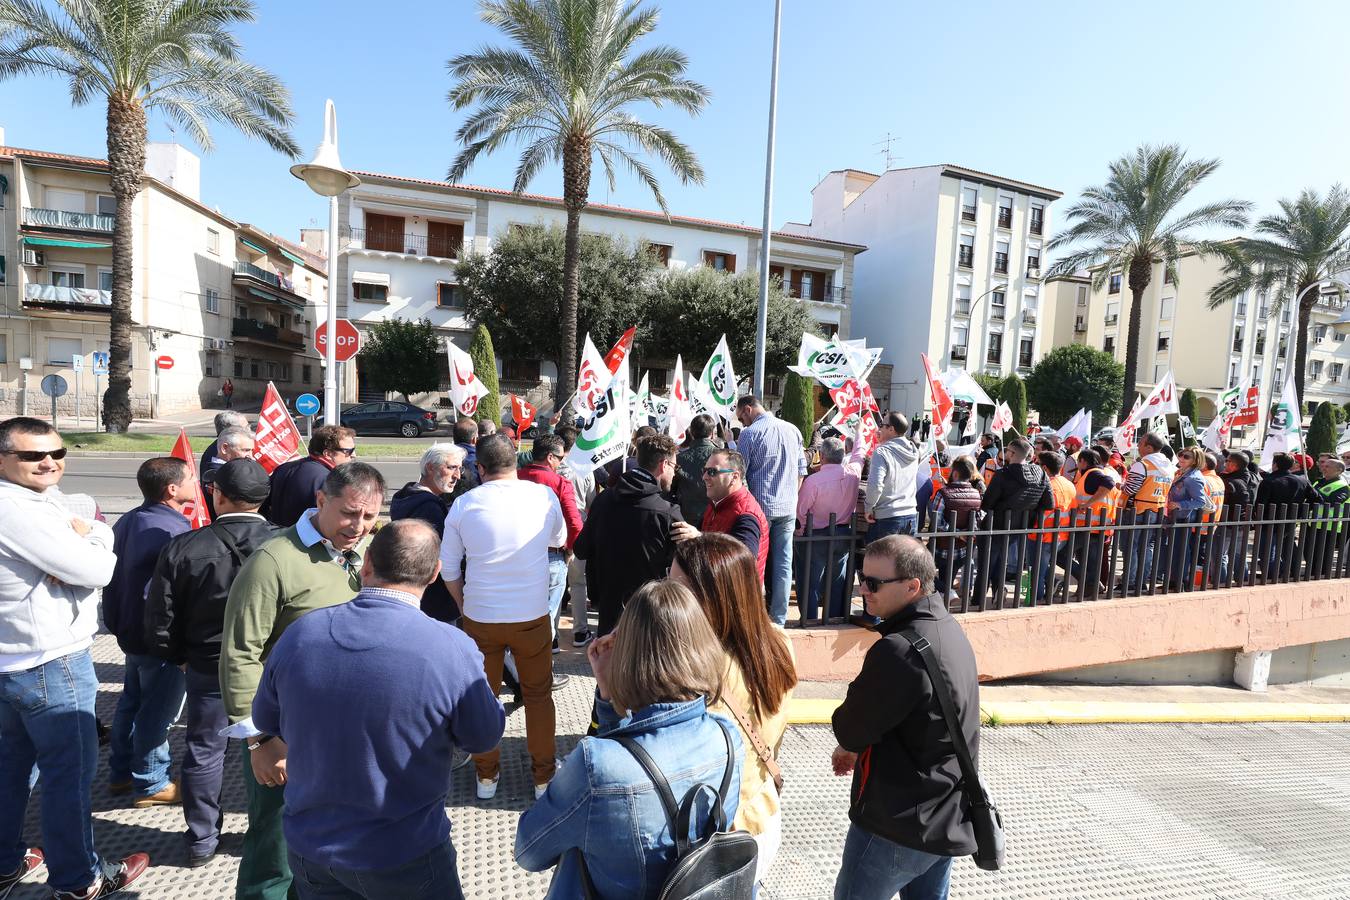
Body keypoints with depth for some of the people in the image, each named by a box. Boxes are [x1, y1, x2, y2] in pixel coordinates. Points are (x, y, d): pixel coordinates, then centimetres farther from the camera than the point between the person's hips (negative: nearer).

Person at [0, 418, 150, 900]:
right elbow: (98, 570, -24)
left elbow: (101, 534, 7)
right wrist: (90, 538, -5)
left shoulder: (39, 499, 7)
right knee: (70, 772, 3)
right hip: (51, 665, -10)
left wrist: (85, 532, -14)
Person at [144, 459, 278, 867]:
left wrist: (180, 657, 12)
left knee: (204, 752, 19)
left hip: (208, 669, 1)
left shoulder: (183, 548, -15)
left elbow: (160, 622, -7)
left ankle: (202, 841, 32)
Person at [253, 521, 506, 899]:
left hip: (309, 849, 3)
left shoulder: (297, 634, -14)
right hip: (406, 859, -3)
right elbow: (485, 736, -8)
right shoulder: (452, 649, -26)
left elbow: (265, 719, 5)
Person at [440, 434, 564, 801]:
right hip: (532, 616, 0)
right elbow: (557, 537, 11)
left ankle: (486, 775, 32)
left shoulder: (463, 504, -8)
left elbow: (449, 569, 1)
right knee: (538, 694, 18)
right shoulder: (544, 496, -10)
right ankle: (543, 774, 29)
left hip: (479, 617, 1)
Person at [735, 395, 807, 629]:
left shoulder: (750, 433, -8)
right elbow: (802, 470, 12)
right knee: (783, 563, 7)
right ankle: (778, 617, 13)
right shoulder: (793, 430, 7)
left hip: (759, 507, -4)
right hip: (788, 508, 4)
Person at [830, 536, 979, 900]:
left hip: (900, 824, -8)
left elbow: (848, 729, -19)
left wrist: (848, 747, 2)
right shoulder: (948, 627, 1)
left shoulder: (899, 651, -30)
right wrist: (858, 748, 7)